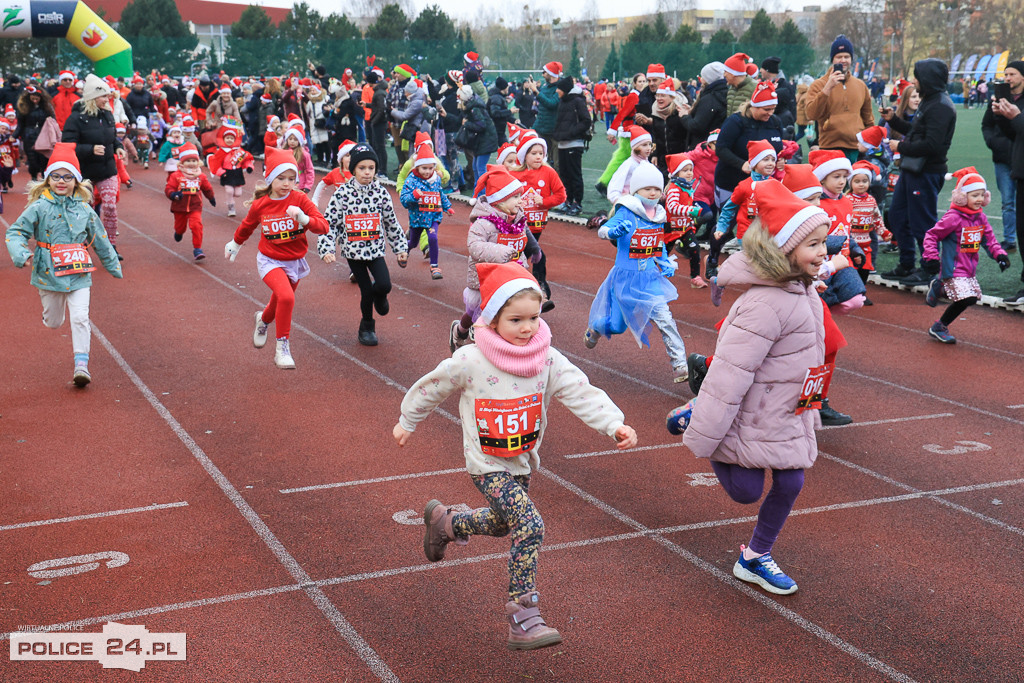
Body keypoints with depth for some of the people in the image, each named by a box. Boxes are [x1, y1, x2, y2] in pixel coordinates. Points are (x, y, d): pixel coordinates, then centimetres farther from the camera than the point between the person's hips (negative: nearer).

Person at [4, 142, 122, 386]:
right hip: (48, 274, 0)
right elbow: (15, 232, -6)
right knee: (54, 322, 16)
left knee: (80, 318, -11)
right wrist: (20, 253, -25)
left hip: (78, 274, 0)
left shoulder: (84, 209, 0)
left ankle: (81, 364, -6)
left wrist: (113, 265, 18)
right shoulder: (39, 208, -7)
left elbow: (100, 241, 11)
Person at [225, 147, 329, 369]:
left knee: (279, 305, 21)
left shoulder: (300, 199, -13)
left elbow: (323, 226, -20)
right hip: (270, 261, -2)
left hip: (294, 262, 2)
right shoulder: (260, 205, -10)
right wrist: (235, 243, 27)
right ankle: (282, 347, -14)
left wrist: (303, 218, -37)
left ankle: (263, 320, 58)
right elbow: (247, 226, 12)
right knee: (286, 297, -28)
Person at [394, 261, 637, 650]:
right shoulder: (470, 362, -17)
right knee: (529, 526, -21)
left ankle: (443, 522, 54)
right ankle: (523, 622, -15)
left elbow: (582, 394, -18)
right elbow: (431, 388, -1)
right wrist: (407, 423, 12)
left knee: (501, 525, 25)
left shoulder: (548, 361, -9)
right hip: (488, 466, -6)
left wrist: (615, 425, -33)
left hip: (523, 462, 6)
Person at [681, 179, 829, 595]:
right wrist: (702, 436, -25)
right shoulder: (765, 304, -29)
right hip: (753, 416, -8)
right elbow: (730, 371, -28)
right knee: (746, 491, 2)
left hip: (788, 417, 8)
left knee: (790, 484, 9)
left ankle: (755, 558, 29)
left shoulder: (803, 290, 2)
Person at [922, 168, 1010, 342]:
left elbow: (989, 238, 15)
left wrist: (999, 254, 2)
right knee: (967, 298, -18)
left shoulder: (980, 217, 5)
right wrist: (931, 257, -21)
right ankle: (939, 328, 0)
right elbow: (931, 235, -15)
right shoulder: (953, 217, -18)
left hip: (970, 268, 8)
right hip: (953, 268, -8)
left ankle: (939, 287, 30)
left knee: (973, 297, 13)